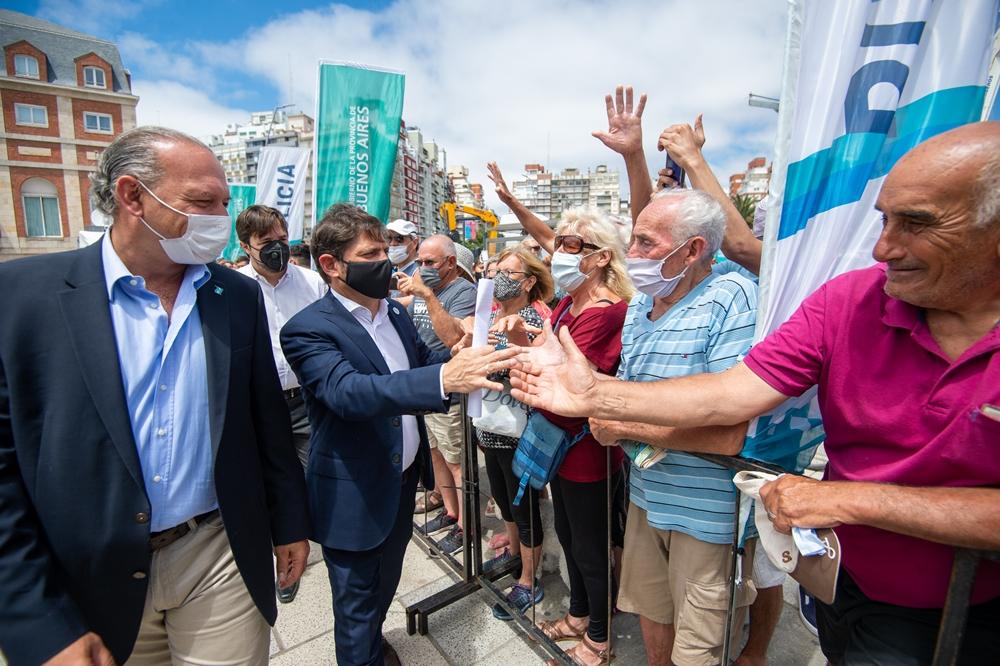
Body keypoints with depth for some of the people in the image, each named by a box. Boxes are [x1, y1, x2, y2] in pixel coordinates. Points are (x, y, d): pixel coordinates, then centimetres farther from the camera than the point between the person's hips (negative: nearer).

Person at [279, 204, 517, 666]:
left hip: (404, 480, 8)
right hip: (354, 495, -7)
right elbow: (348, 392, -35)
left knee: (386, 581, 29)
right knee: (356, 606, 14)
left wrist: (466, 361, -10)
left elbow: (423, 361, 12)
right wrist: (444, 378, -49)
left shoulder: (395, 312, 4)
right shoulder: (308, 329, -20)